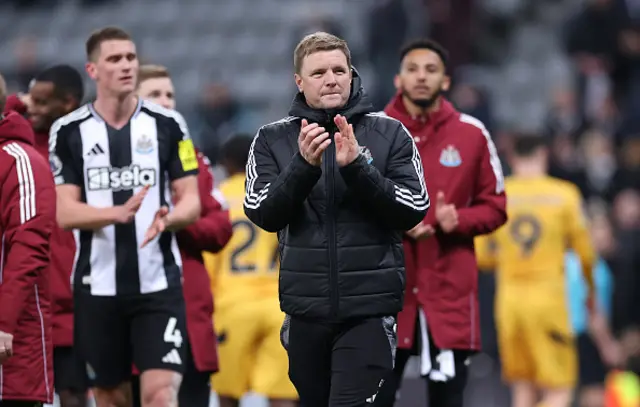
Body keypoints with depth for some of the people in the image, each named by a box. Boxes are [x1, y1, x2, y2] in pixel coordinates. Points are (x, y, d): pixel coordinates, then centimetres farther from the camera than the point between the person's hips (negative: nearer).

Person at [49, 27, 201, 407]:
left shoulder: (168, 125, 3)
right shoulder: (69, 132, 2)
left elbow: (192, 201, 3)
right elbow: (65, 212, -5)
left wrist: (168, 217, -21)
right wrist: (119, 213, -24)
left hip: (159, 285, -1)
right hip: (98, 286, 1)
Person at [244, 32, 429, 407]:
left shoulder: (389, 134, 0)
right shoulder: (273, 139, 3)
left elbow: (414, 211, -7)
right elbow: (263, 215, -7)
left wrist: (355, 166, -20)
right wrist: (303, 165, -22)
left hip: (369, 309, -3)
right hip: (305, 308, 3)